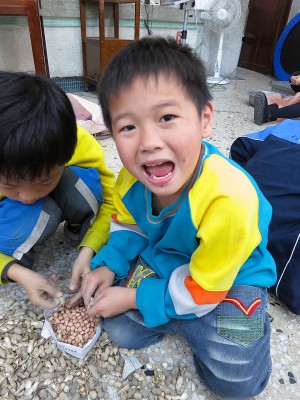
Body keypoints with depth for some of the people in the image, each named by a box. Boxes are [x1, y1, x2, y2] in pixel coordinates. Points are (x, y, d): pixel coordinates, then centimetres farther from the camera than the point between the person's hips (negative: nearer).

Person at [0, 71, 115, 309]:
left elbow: (109, 200, -21)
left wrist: (88, 251, -32)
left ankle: (78, 230, -5)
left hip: (58, 200, 1)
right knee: (34, 215, -36)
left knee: (87, 181, -32)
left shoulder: (81, 145, -34)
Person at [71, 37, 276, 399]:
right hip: (162, 260, 4)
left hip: (227, 278, -3)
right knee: (121, 331, -2)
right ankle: (184, 320, 16)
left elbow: (202, 288, -24)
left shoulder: (229, 199, -38)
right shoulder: (130, 178, -21)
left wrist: (135, 298, -17)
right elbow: (127, 224, 3)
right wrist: (108, 265, -12)